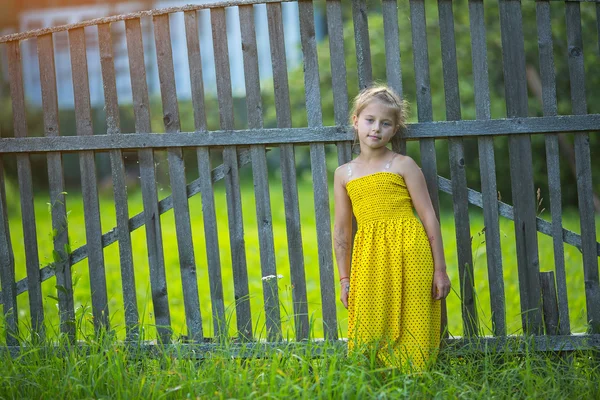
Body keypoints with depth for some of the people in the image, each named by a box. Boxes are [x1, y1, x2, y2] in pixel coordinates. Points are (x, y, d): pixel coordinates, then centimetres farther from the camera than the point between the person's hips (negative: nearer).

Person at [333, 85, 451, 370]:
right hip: (369, 259, 3)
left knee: (410, 326, -5)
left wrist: (440, 270, -1)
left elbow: (429, 217, 3)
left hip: (409, 253, -3)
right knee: (370, 329, -2)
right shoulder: (344, 174, 12)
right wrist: (344, 279, 13)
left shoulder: (403, 165, 3)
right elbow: (341, 231, 15)